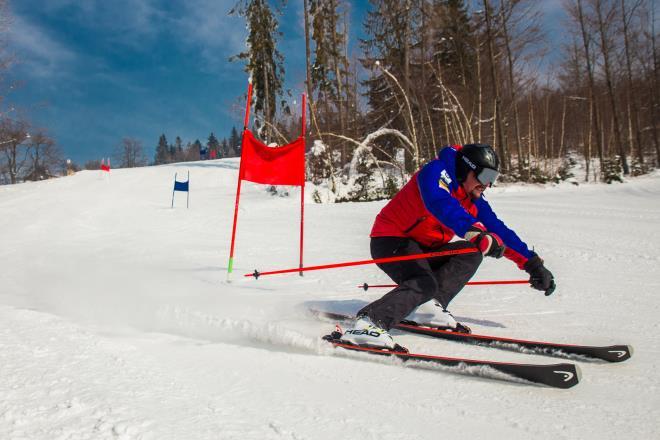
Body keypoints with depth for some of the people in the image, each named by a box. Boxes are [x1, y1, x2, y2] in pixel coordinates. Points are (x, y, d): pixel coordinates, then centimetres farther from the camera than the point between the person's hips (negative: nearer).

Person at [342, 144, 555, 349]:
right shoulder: (436, 172, -16)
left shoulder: (474, 201, 9)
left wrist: (533, 263, 7)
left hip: (423, 248, 9)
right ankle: (369, 323, -39)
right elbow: (440, 203, -38)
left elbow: (498, 230, 12)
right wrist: (476, 232, -51)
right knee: (425, 284, -31)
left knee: (471, 253, -6)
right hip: (390, 240, -9)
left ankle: (428, 305, -17)